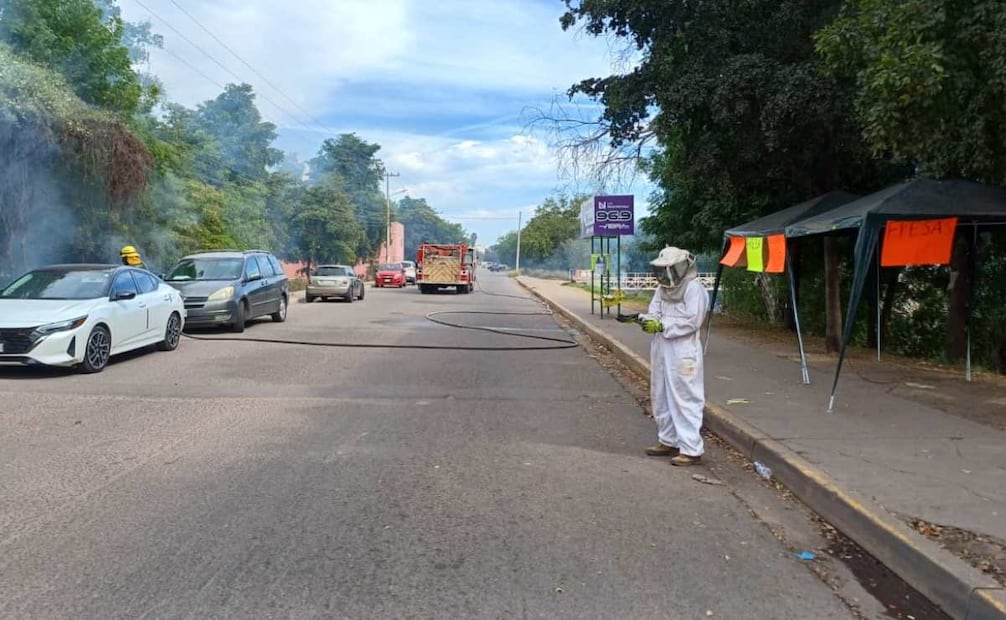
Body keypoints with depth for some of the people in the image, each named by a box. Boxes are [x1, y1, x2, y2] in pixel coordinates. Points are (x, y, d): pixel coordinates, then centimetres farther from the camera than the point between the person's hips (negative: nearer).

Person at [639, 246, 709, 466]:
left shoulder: (694, 289, -12)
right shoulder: (663, 288, 13)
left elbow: (691, 321, -19)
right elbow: (655, 311, 12)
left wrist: (662, 325, -22)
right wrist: (648, 319, -11)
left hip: (683, 353, -9)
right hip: (661, 351, 9)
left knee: (685, 400, -6)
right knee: (661, 398, 16)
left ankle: (691, 449, -2)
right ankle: (668, 441, 30)